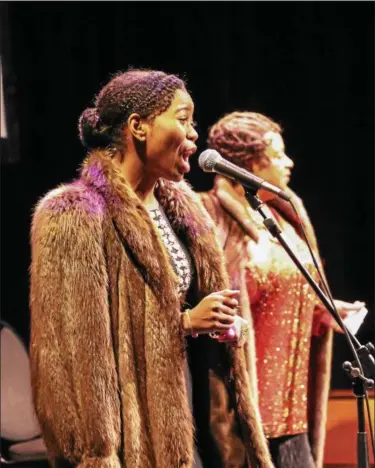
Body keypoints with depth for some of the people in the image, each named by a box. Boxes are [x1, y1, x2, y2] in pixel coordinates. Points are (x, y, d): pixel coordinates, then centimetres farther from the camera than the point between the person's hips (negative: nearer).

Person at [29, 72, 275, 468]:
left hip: (188, 420, 8)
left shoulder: (180, 207, 13)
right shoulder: (76, 217, -12)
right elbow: (79, 339, -16)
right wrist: (183, 322, -18)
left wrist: (217, 323, 0)